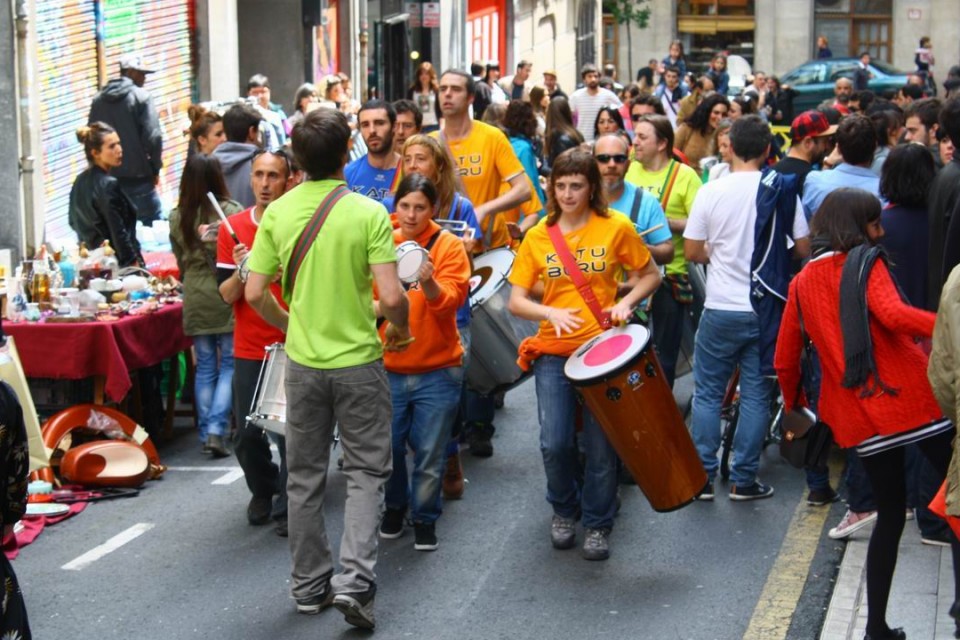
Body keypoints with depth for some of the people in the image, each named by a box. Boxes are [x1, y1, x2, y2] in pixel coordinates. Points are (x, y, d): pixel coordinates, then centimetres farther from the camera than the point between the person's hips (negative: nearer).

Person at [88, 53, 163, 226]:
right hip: (138, 179, -6)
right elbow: (153, 137, -14)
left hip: (108, 179, 6)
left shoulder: (98, 100, 9)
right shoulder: (141, 97, -7)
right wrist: (155, 168, -2)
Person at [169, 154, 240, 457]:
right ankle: (216, 430, -7)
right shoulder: (231, 211, -9)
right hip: (226, 294, -3)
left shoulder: (177, 217, 3)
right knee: (229, 364, 4)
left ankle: (205, 432, 13)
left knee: (205, 366, 11)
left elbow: (180, 261, 12)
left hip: (194, 299, 4)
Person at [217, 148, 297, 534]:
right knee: (247, 435, 9)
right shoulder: (232, 228, 2)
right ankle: (262, 491, 35)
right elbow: (225, 296, 1)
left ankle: (287, 506, 17)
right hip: (249, 349, 3)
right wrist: (241, 270, -17)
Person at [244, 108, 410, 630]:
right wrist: (400, 328, 3)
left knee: (304, 476, 14)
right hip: (359, 361, -3)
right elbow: (392, 297, -18)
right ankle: (354, 580, -5)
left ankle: (309, 586, 22)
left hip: (303, 362, 3)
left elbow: (255, 294, -2)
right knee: (365, 473, 8)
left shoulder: (277, 213, -4)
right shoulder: (369, 213, -14)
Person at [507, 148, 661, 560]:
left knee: (600, 446, 2)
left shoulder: (616, 228, -2)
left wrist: (625, 303, -10)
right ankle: (564, 510, 23)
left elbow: (650, 275, 8)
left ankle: (598, 524, 22)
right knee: (554, 443, -6)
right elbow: (516, 301, 1)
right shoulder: (537, 237, 3)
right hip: (553, 353, 1)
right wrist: (551, 312, -18)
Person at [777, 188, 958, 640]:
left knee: (891, 514, 17)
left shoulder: (802, 283, 14)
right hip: (910, 397, -6)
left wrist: (794, 407, 32)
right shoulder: (866, 263, -1)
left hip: (858, 417, 6)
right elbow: (892, 315, -21)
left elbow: (785, 362, 17)